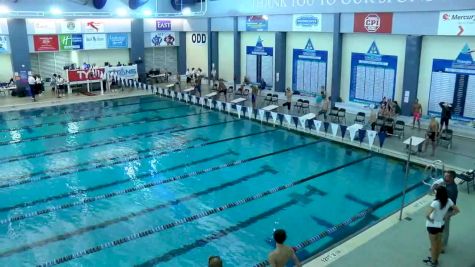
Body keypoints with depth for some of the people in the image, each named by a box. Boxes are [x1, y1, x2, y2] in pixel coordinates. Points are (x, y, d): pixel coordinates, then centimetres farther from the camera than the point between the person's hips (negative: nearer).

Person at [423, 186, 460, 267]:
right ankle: (435, 259, 41)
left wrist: (430, 219, -17)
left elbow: (427, 215, -38)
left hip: (433, 226, -6)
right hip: (441, 224, 6)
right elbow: (457, 210, 1)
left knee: (433, 244, 12)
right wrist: (447, 216, 4)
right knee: (439, 242, 23)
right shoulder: (448, 201, -12)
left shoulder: (435, 203, -31)